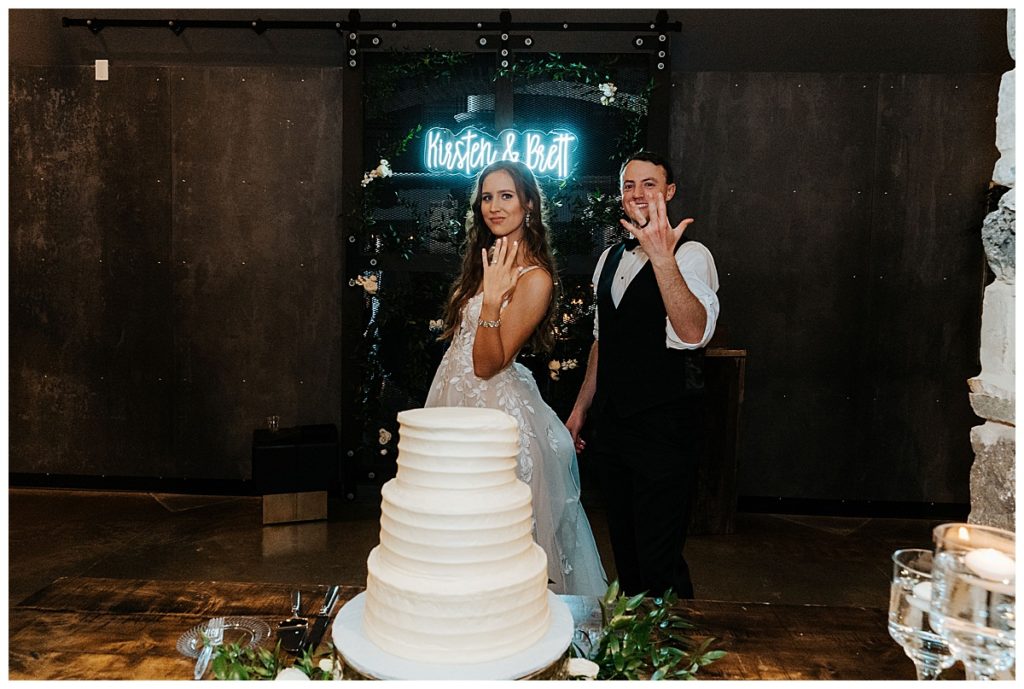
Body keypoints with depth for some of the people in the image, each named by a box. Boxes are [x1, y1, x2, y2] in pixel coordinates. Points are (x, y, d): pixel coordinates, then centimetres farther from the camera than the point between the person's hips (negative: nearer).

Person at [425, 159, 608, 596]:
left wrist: (492, 300, -30)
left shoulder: (534, 277, -17)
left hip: (495, 408, -8)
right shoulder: (485, 258, 8)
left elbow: (487, 364, -22)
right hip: (454, 393, 9)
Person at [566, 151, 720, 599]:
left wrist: (662, 257, -38)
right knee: (624, 549, 19)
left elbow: (693, 333, -29)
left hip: (664, 427, -7)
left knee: (659, 561, -2)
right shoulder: (610, 259, 12)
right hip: (611, 423, 7)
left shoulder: (691, 255, -11)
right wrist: (581, 407, 20)